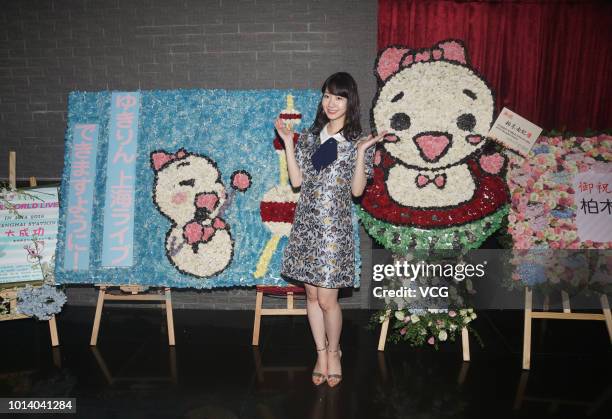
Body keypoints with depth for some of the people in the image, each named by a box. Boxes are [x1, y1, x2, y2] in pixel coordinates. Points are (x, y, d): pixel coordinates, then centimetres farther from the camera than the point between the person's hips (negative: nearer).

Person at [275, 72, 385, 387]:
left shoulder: (358, 141, -2)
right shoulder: (309, 137, 9)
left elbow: (357, 190, -8)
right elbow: (296, 181, 3)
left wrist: (361, 152, -18)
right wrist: (288, 142, 0)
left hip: (335, 227, -4)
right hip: (306, 225, 4)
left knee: (326, 299, 0)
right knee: (312, 294, 11)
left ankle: (333, 352, 27)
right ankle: (321, 353, 31)